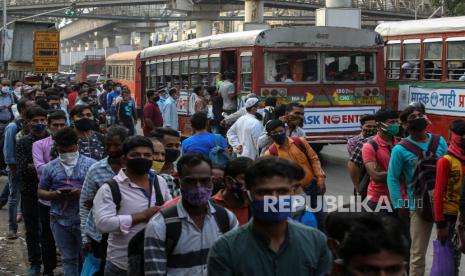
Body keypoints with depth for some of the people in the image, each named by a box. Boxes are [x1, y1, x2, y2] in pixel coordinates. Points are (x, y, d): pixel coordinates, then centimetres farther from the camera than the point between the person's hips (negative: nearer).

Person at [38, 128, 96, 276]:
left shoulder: (90, 164, -3)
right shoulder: (50, 167, 6)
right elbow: (41, 192, 11)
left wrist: (82, 193, -20)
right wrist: (55, 194, -10)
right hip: (60, 220, 3)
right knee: (68, 258, 13)